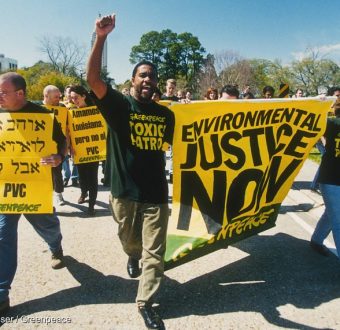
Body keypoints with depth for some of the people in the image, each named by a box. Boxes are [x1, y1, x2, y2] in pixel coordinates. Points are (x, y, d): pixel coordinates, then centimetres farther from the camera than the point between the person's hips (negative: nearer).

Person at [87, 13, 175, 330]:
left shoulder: (165, 113, 4)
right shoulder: (118, 104, -5)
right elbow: (93, 79, -22)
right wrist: (101, 38, -29)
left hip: (156, 192, 2)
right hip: (124, 190, -1)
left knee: (155, 252, 4)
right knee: (129, 240, 23)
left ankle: (145, 303, 21)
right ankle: (133, 256, 59)